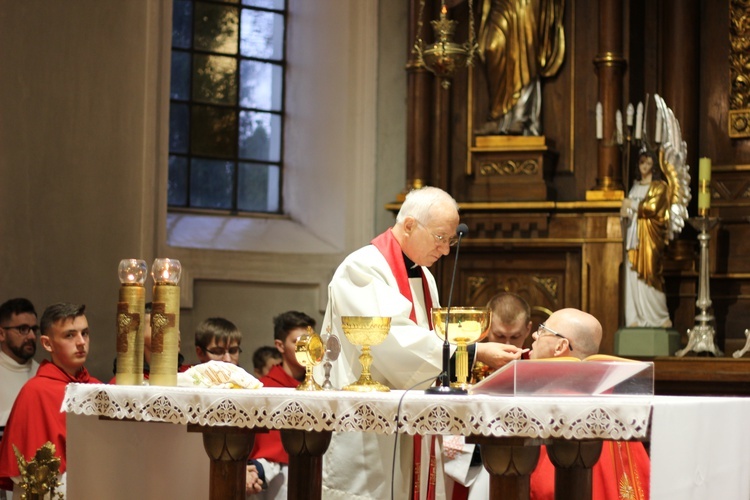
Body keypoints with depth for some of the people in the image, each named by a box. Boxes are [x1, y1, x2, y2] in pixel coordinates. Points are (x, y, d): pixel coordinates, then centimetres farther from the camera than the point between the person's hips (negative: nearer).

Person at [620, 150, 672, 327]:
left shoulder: (659, 186, 1)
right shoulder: (635, 186, 20)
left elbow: (652, 207, -12)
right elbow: (628, 208, 21)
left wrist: (632, 204, -3)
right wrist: (625, 212, -1)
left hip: (649, 237, -6)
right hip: (633, 235, 6)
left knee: (648, 275, -10)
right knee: (633, 277, -1)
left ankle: (661, 318, -3)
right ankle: (637, 318, 0)